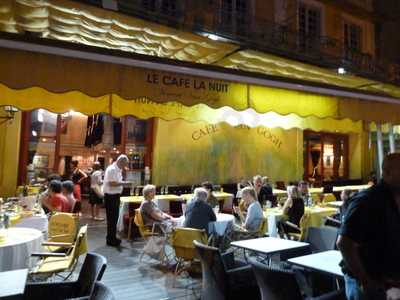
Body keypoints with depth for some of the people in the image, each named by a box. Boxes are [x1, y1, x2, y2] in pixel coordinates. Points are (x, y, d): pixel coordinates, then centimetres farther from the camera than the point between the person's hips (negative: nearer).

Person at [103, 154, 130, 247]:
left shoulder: (118, 170, 12)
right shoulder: (112, 169, -18)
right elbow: (111, 183, -25)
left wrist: (123, 183, 5)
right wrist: (123, 183, -20)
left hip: (115, 196, 10)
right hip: (110, 196, -10)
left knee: (114, 218, 16)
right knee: (111, 218, -1)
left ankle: (112, 237, 28)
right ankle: (110, 240, 10)